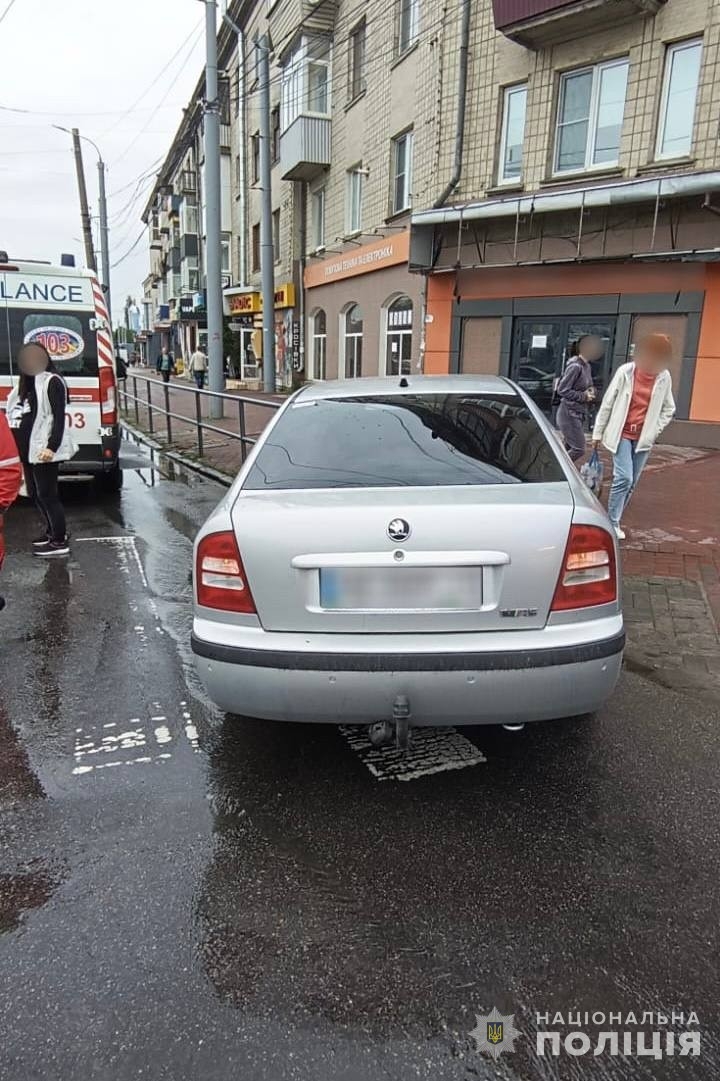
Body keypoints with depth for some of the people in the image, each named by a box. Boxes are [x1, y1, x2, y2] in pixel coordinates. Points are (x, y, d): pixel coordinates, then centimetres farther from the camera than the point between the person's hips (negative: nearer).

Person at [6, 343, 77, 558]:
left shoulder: (52, 382, -9)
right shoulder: (26, 382, 17)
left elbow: (59, 417, -16)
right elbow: (15, 413, 18)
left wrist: (52, 446, -23)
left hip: (43, 450, -9)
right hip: (28, 449, 9)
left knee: (47, 495, -5)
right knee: (34, 494, 17)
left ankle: (59, 542, 3)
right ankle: (53, 531, 32)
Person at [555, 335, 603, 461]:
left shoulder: (587, 367, 11)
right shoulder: (575, 366, -16)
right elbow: (562, 390, -18)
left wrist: (590, 392, 1)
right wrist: (583, 396, -15)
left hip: (580, 413, 9)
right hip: (569, 413, -9)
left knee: (567, 449, 11)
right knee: (578, 449, -9)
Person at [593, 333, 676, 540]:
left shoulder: (664, 377, -2)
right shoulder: (626, 372, -8)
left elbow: (668, 409, 10)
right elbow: (608, 403, -2)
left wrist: (653, 431, 0)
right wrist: (598, 432, 0)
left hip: (643, 438, 3)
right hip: (621, 434, -3)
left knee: (632, 483, 6)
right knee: (624, 478, -13)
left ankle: (615, 519, 19)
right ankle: (613, 522, -1)